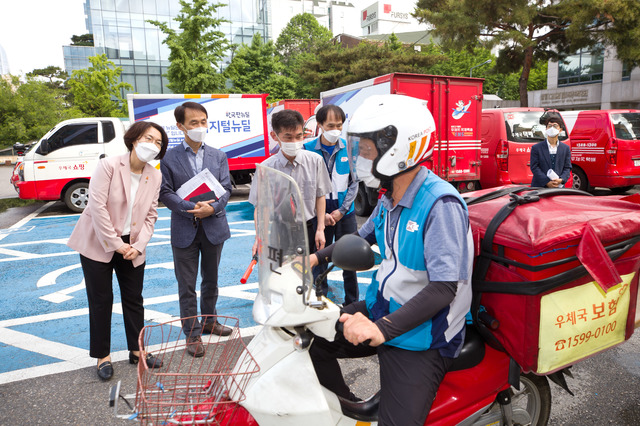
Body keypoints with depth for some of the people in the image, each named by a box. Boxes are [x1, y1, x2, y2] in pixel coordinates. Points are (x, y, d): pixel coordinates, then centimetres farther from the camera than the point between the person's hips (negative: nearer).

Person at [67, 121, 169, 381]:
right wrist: (115, 244, -18)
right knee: (101, 300, 5)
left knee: (134, 299, 11)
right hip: (98, 244, -4)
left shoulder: (155, 176, 0)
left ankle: (137, 350, 26)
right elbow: (97, 206, -19)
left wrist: (138, 246, -11)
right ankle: (103, 356, 21)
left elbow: (150, 215, 1)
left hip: (131, 247, 4)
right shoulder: (109, 166, -14)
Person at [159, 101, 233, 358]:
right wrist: (192, 209, -20)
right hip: (184, 230, -2)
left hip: (214, 228, 3)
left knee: (211, 280, 18)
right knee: (186, 286, 5)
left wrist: (212, 208, -19)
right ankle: (192, 334, 18)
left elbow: (226, 189, 0)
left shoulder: (218, 156, 6)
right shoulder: (169, 158, -1)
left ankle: (209, 321, 37)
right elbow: (166, 192, -6)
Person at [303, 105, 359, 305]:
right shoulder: (308, 149, -6)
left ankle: (352, 303, 25)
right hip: (319, 214, -1)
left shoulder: (349, 148, 0)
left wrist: (341, 210, -6)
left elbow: (354, 182, 3)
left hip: (345, 213, 2)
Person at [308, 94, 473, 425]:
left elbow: (444, 287, -27)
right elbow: (364, 237, 21)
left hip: (420, 335, -8)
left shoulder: (441, 205, -23)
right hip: (381, 308, 8)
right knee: (310, 338, 6)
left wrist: (384, 328, -35)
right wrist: (318, 257, 7)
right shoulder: (390, 199, 4)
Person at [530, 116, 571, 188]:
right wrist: (547, 182, -15)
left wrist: (561, 180, -12)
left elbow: (567, 168, 8)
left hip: (559, 188, 3)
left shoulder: (566, 148, 12)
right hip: (540, 187, -2)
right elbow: (534, 167, -5)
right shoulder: (536, 148, 2)